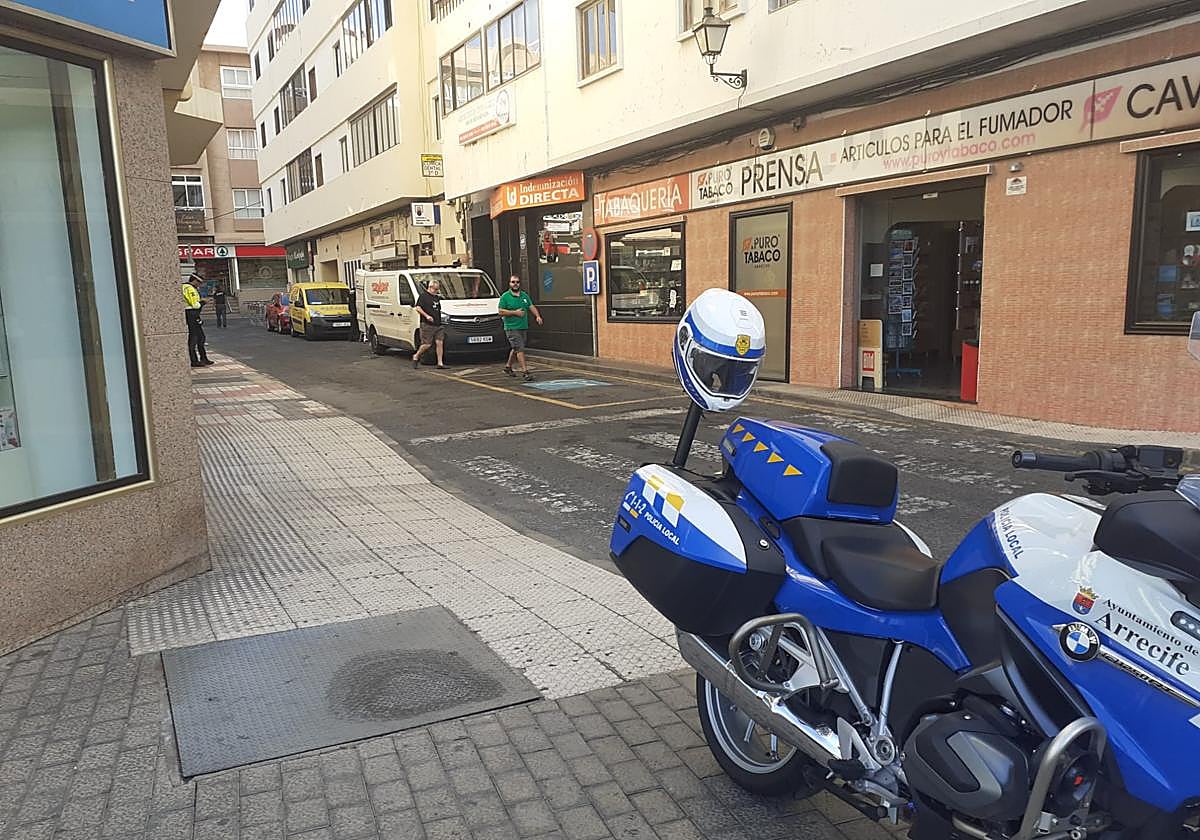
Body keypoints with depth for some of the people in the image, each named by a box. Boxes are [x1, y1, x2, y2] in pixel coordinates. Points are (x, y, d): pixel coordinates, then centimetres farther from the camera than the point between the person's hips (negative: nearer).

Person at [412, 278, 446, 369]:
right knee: (427, 344, -5)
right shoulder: (423, 296, -3)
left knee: (440, 343, -1)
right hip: (427, 325, -7)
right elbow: (418, 308, -11)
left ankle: (440, 363, 1)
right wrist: (426, 316, -19)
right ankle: (416, 357, 17)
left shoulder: (437, 297, 19)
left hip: (438, 324, 7)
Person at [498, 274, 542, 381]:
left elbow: (531, 307, 12)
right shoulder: (505, 296, -5)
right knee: (520, 349, -12)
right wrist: (515, 313, -17)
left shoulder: (524, 295, 13)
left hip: (523, 327, 6)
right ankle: (525, 371, -13)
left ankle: (508, 366, 35)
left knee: (515, 349, 17)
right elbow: (501, 312, -10)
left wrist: (538, 316, -6)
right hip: (511, 328, -6)